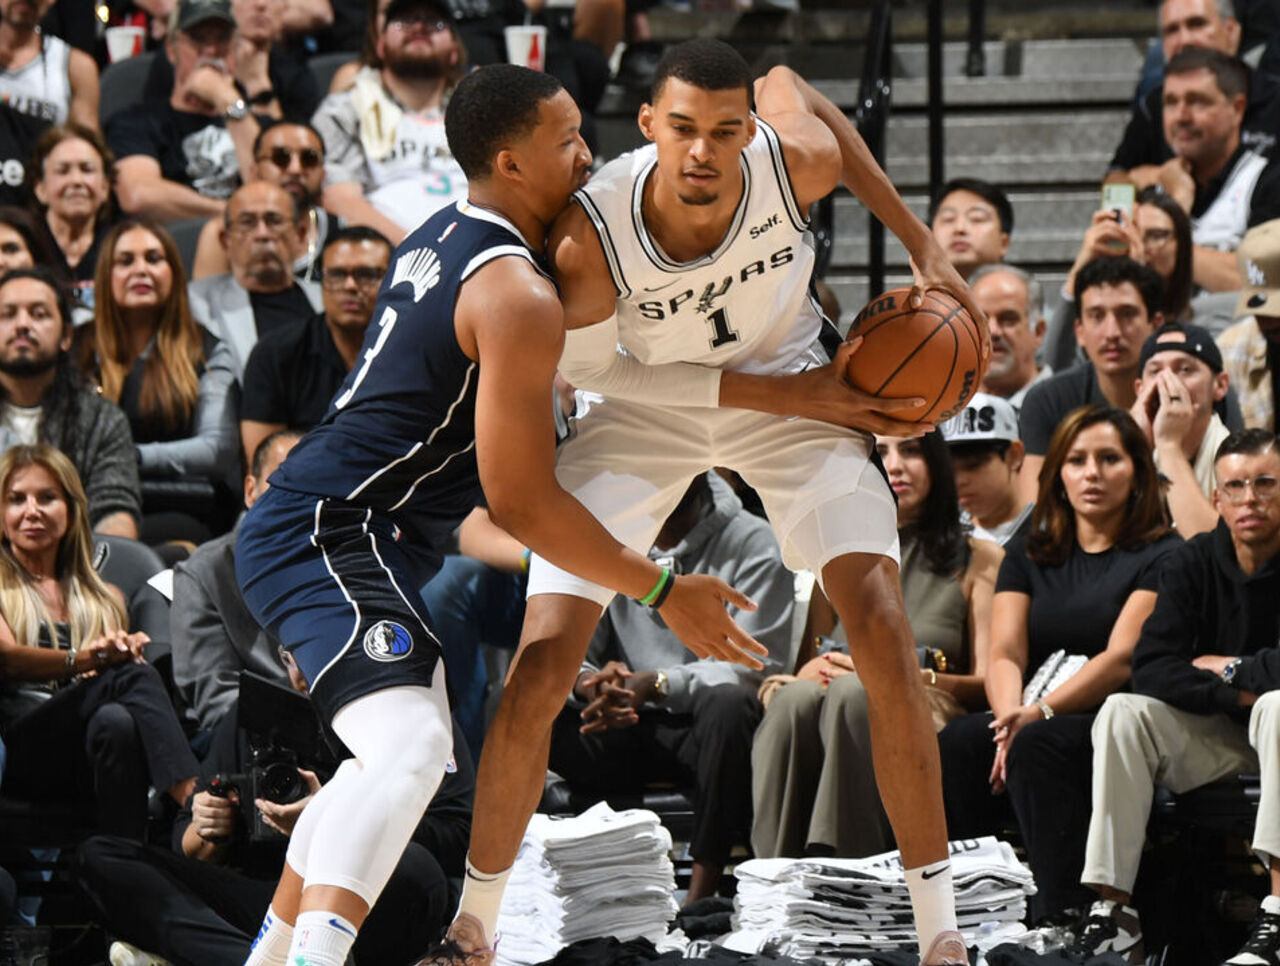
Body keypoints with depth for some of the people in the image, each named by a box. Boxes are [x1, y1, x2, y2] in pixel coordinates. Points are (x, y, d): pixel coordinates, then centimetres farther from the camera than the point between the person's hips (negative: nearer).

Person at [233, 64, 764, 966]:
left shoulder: (441, 237, 13)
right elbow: (522, 502, -17)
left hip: (308, 529, 11)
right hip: (330, 539, -11)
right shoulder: (519, 298, -17)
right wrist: (664, 591, -9)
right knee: (410, 746, -30)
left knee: (400, 749, 28)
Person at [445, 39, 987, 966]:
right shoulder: (589, 238, -36)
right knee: (539, 672, -11)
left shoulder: (799, 160, -30)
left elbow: (785, 83, -5)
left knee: (884, 634, -15)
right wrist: (787, 395, -20)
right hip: (647, 402, -1)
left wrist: (922, 243, -5)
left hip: (793, 383, 1)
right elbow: (584, 367, -16)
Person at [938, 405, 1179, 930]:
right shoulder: (1027, 555, 20)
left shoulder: (1160, 558, 4)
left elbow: (1121, 660, -9)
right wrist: (1010, 716, -16)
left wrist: (1037, 714, -22)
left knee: (1037, 746, -36)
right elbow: (1005, 655, 7)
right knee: (953, 745, -28)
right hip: (1032, 718, 4)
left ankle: (1059, 920, -42)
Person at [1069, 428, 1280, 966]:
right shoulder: (1193, 563, 0)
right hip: (1217, 736, 4)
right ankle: (1112, 909, -30)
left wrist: (1229, 669, -15)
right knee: (1123, 713, -21)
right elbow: (1149, 669, -10)